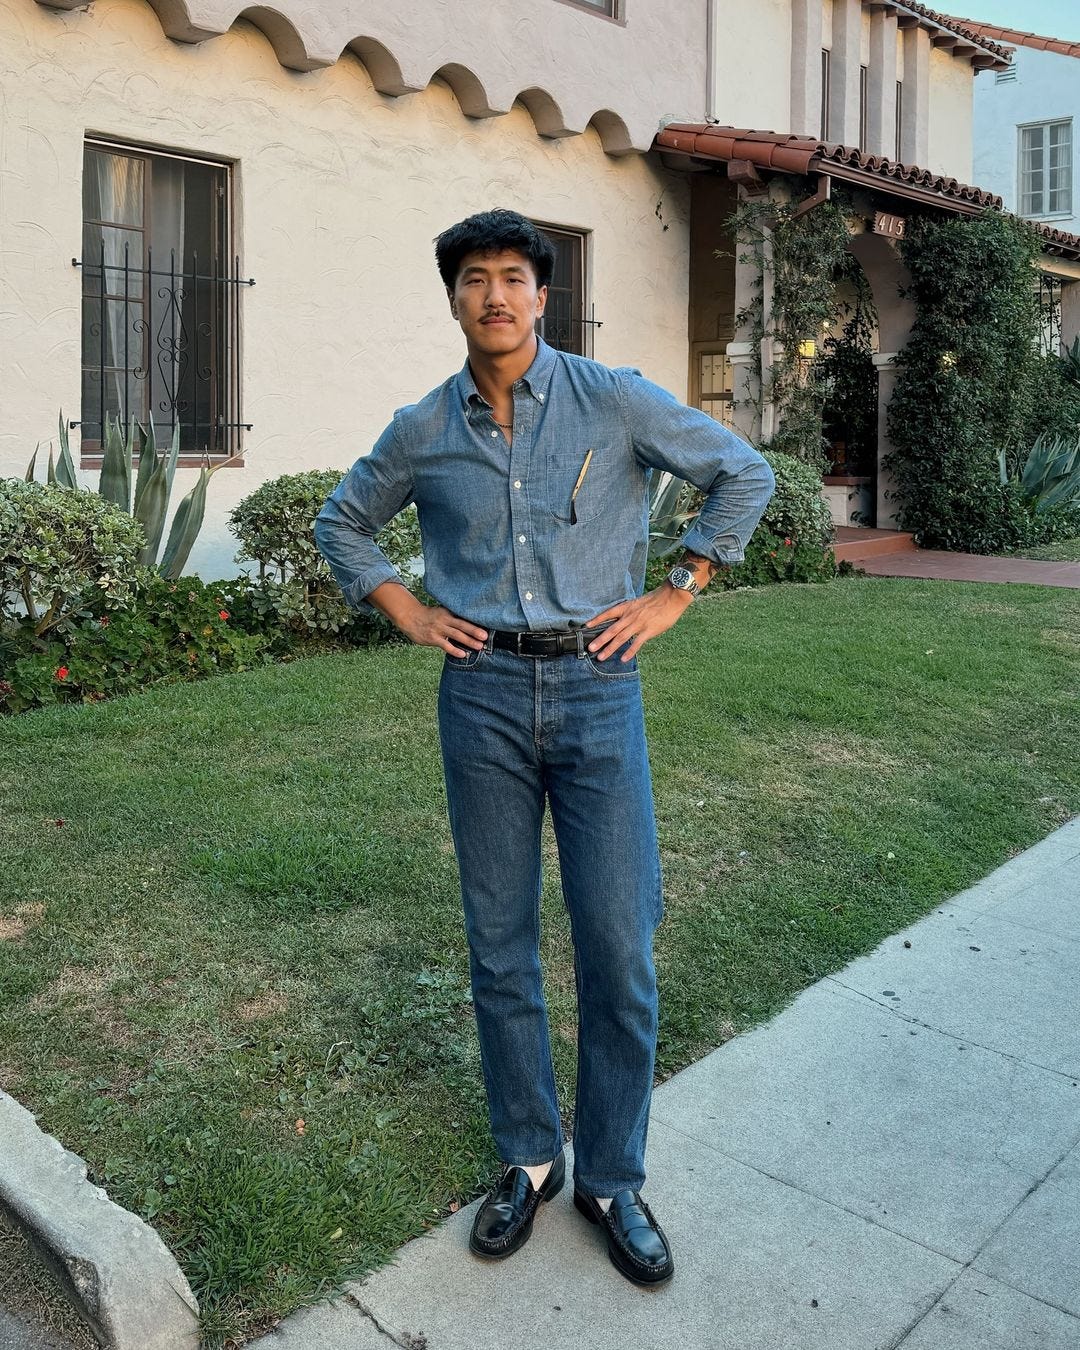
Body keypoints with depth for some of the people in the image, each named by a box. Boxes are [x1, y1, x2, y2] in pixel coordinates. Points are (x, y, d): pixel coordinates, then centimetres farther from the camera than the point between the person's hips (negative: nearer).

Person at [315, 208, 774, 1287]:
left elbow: (743, 472, 7)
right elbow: (341, 522, 21)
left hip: (596, 688, -1)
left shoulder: (613, 401, 0)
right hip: (482, 694, 2)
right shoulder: (423, 431, 7)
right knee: (499, 946, 9)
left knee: (618, 947, 1)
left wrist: (675, 594, 1)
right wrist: (403, 611, 8)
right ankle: (529, 1157, 29)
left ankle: (612, 1179, 21)